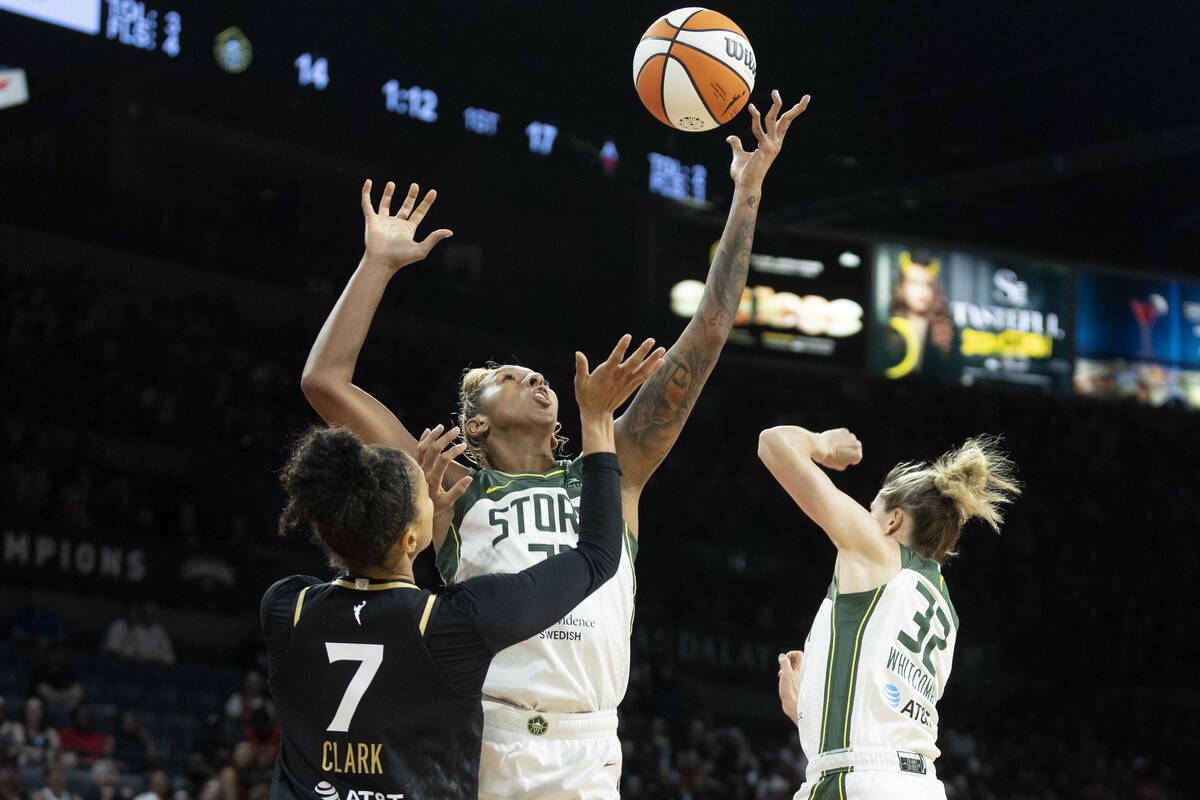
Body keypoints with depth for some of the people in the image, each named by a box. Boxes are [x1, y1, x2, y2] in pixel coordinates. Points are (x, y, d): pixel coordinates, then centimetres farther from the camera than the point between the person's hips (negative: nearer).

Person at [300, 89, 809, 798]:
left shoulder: (611, 475, 20)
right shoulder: (455, 489, 14)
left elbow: (704, 342, 17)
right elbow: (326, 382, 10)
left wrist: (747, 196, 15)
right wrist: (379, 264, 10)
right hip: (480, 741, -2)